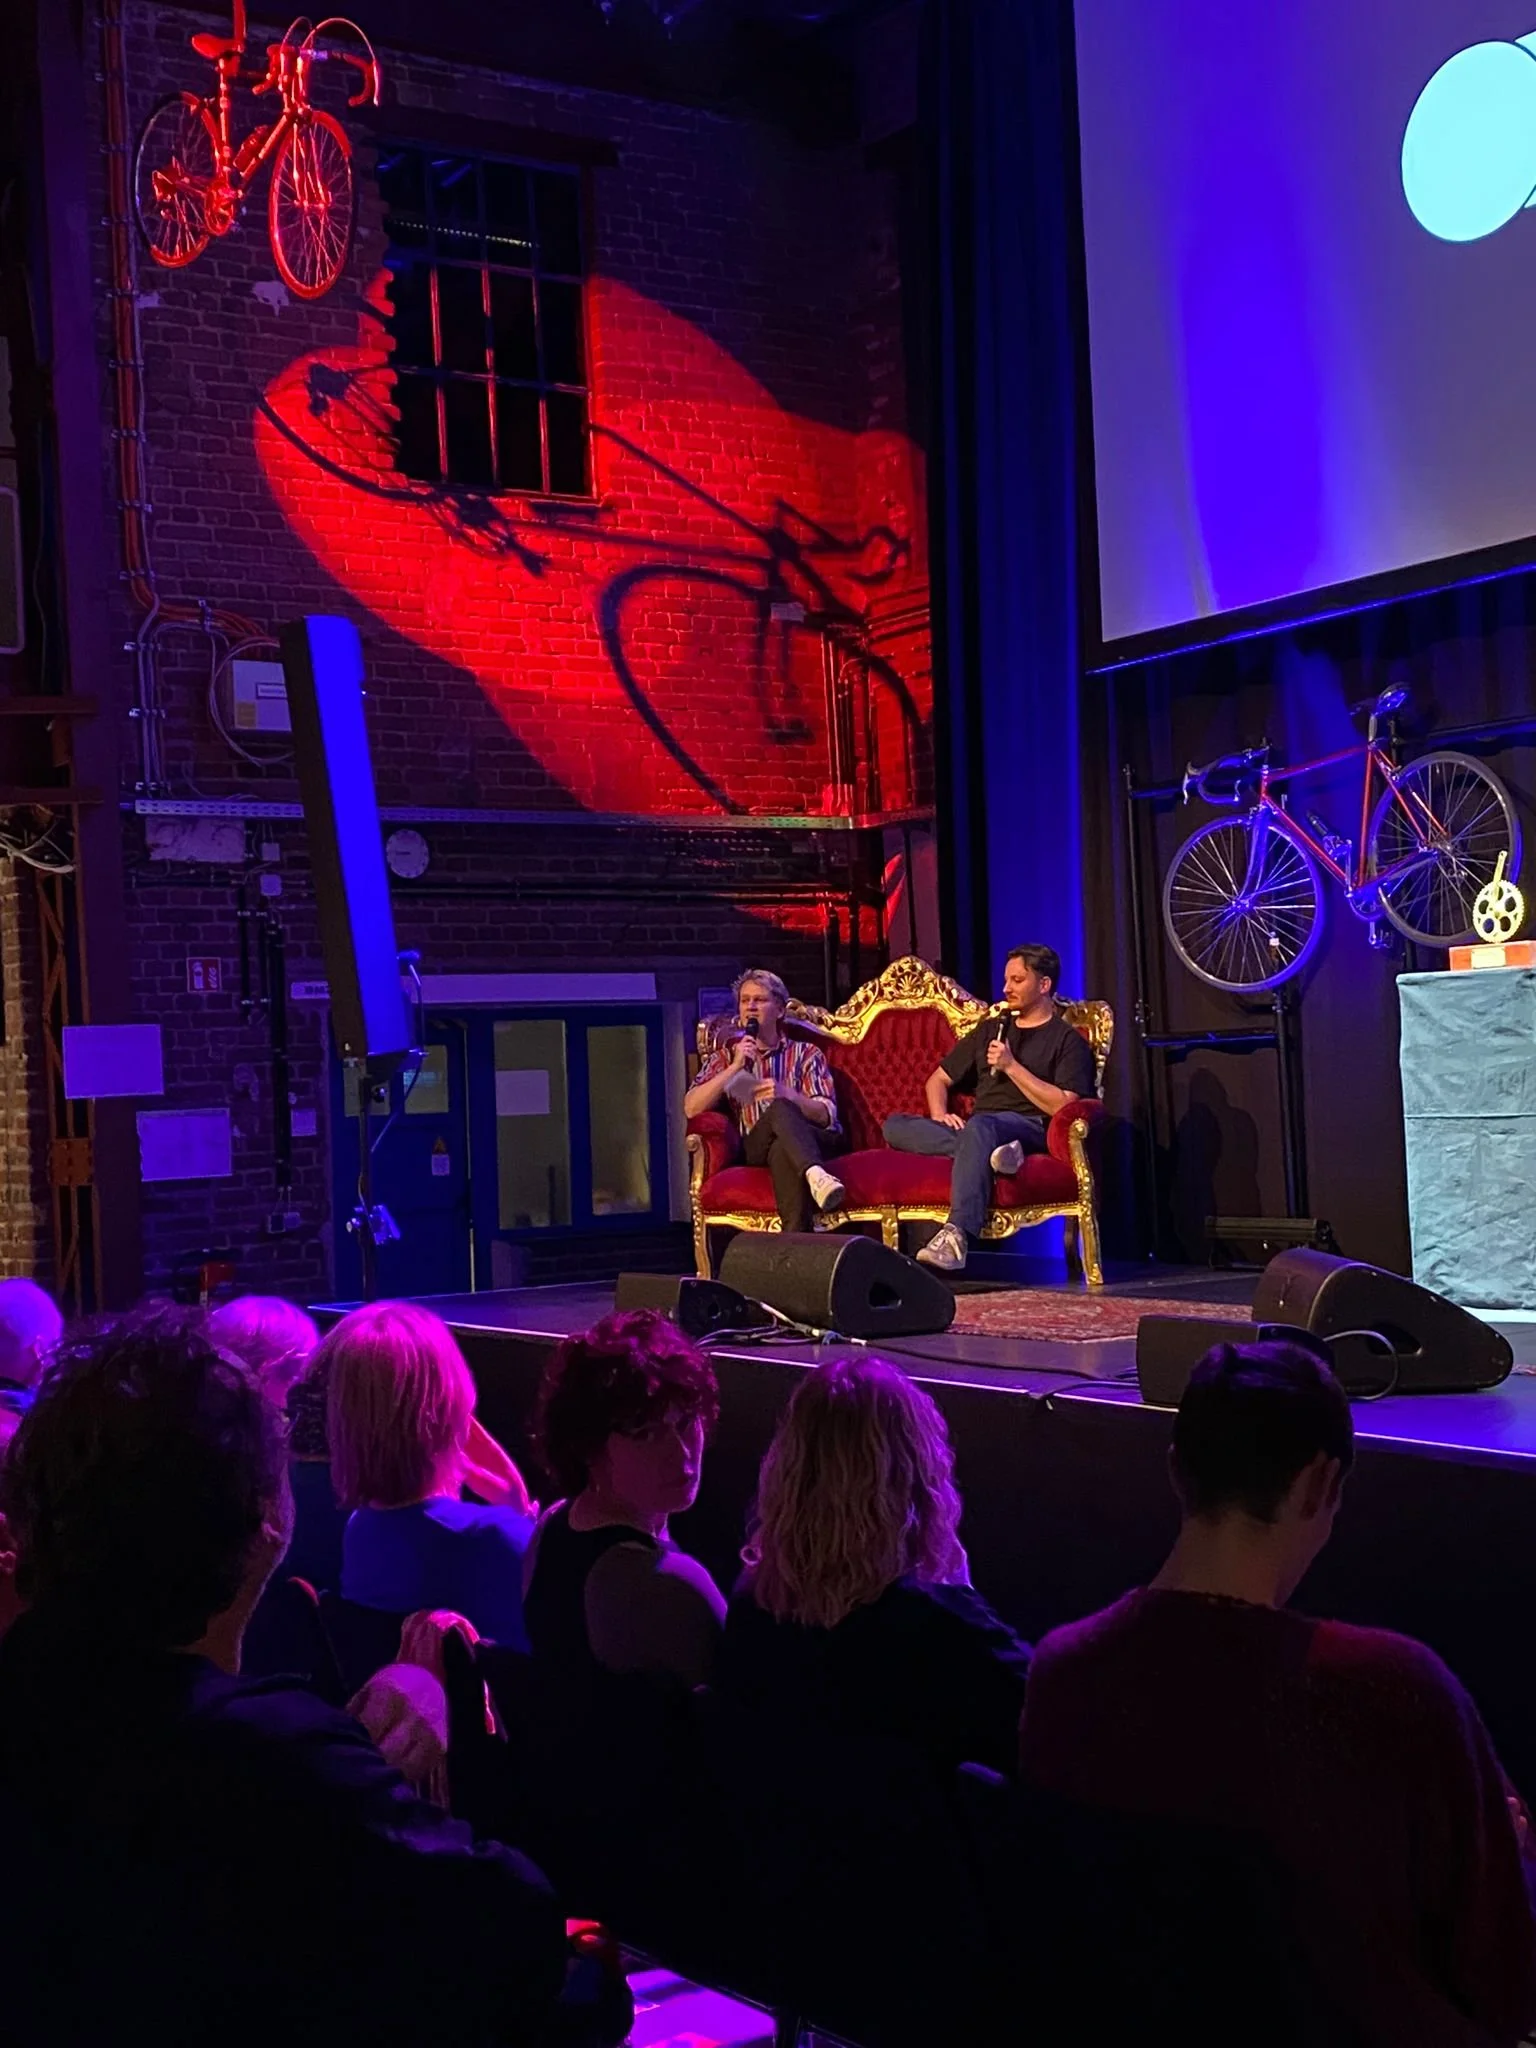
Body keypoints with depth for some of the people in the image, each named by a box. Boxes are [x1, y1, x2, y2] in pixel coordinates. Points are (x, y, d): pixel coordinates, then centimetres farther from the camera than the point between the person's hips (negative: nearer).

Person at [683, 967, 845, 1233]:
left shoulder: (805, 1053, 18)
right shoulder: (725, 1057, 21)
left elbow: (826, 1114, 2)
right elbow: (691, 1109, 4)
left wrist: (787, 1095, -18)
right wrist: (735, 1067, -5)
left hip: (813, 1140, 0)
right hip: (754, 1150, 0)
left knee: (783, 1149, -40)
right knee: (780, 1110, -37)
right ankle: (814, 1174, -66)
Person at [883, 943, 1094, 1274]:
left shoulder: (1068, 1040, 9)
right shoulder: (991, 1029, 28)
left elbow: (1062, 1105, -6)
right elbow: (939, 1079, 27)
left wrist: (1011, 1065, -7)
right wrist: (939, 1115, 6)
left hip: (1029, 1128, -6)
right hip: (974, 1128, 6)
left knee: (980, 1127, -41)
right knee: (895, 1126, -19)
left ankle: (957, 1237, -52)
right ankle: (991, 1152, -35)